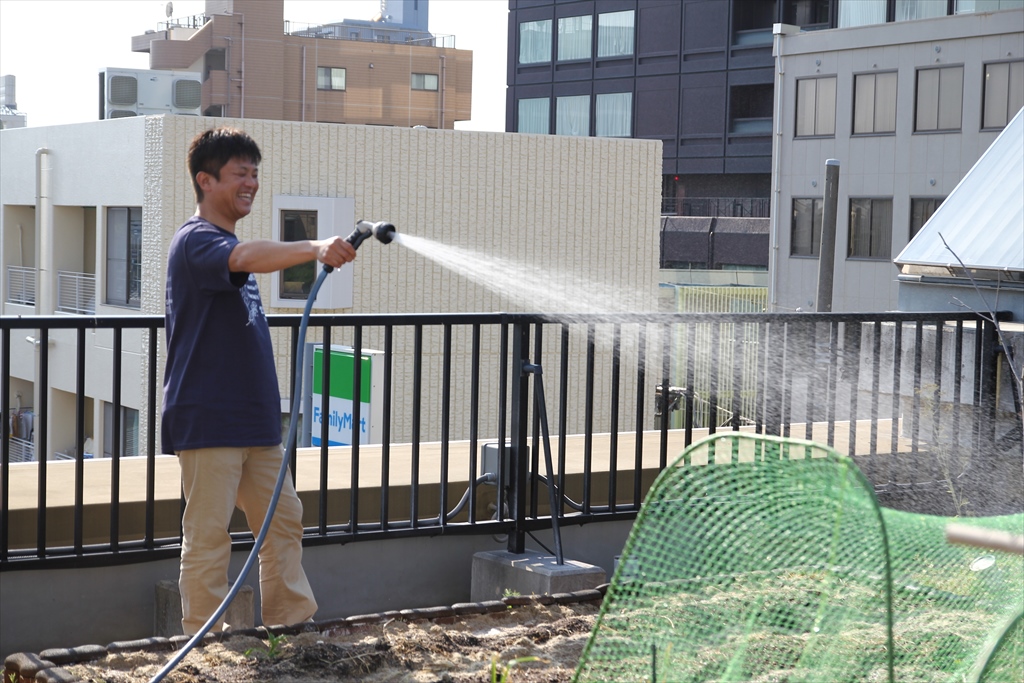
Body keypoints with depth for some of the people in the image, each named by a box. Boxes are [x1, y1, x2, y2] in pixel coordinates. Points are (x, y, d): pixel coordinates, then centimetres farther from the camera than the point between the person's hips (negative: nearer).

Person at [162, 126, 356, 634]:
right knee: (208, 535, -5)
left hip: (255, 417, 10)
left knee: (283, 520, 11)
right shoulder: (195, 241, -12)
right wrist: (315, 247, -48)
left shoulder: (230, 244, 19)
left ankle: (293, 624, 19)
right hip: (208, 419, -9)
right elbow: (247, 258, -34)